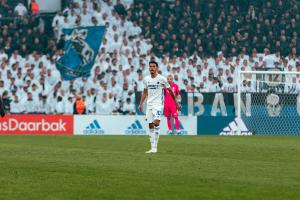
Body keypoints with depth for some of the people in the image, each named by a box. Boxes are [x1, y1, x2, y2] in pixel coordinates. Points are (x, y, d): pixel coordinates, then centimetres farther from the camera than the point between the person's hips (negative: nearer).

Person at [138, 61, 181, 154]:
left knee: (156, 122, -22)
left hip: (158, 104, -5)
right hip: (149, 104, 5)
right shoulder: (146, 79, 8)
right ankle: (152, 148, 10)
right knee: (150, 125, 5)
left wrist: (176, 102, 4)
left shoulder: (162, 79, -6)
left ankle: (155, 147, -23)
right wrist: (140, 104, 13)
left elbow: (170, 90, 2)